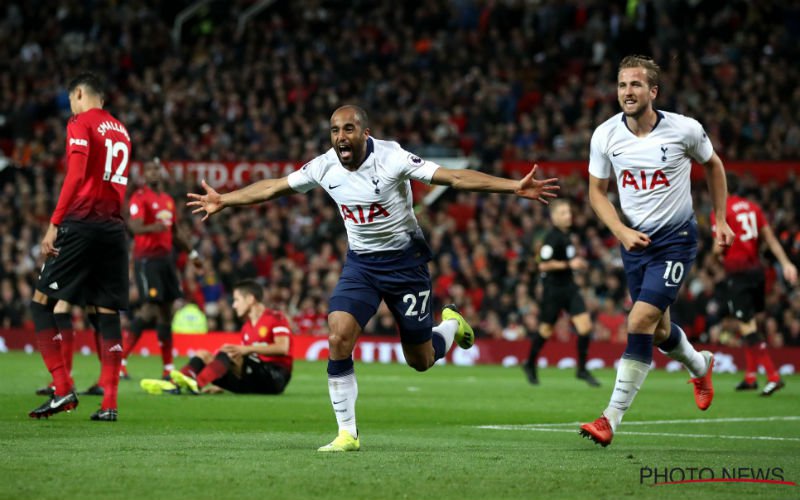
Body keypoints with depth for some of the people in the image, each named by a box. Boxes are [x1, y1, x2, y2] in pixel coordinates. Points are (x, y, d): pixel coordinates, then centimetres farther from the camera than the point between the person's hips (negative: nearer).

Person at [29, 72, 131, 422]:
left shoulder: (81, 124, -3)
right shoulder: (120, 131, 19)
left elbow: (76, 175, -13)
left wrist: (54, 224, -13)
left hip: (82, 223, -6)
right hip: (114, 228, 6)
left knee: (42, 300, 1)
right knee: (108, 312, 5)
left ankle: (63, 390, -9)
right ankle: (109, 403, -1)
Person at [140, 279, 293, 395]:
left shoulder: (276, 319, -2)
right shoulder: (246, 328, 21)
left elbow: (282, 348, -19)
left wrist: (248, 349, -25)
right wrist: (221, 385, 7)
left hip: (274, 377, -8)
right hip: (254, 381, 8)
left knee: (227, 352, -28)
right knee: (204, 355, -2)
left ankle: (197, 384, -45)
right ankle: (173, 384, -26)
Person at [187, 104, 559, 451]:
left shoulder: (391, 158, -21)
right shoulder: (324, 167, -8)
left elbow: (454, 178, -25)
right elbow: (272, 188, 7)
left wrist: (515, 187, -33)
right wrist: (223, 201, 14)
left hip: (405, 261, -3)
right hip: (360, 263, 3)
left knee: (420, 361, 4)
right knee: (338, 338, -19)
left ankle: (452, 324, 40)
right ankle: (347, 434, -8)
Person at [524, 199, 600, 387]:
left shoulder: (565, 235, 9)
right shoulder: (553, 237, -17)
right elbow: (543, 265, -21)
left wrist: (578, 263, 10)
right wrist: (569, 264, -21)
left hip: (568, 286, 7)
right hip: (553, 288, -7)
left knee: (585, 325, -5)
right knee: (546, 330, 7)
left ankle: (582, 369, 2)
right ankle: (530, 365, 29)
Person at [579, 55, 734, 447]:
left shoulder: (684, 129, -13)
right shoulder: (605, 135, -8)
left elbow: (712, 164, 7)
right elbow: (596, 191, 3)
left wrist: (720, 219, 8)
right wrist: (621, 231, -12)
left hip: (676, 238, -4)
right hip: (635, 239, 4)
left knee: (640, 321, -18)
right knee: (658, 329, 15)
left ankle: (612, 418, -16)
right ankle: (700, 366, 50)